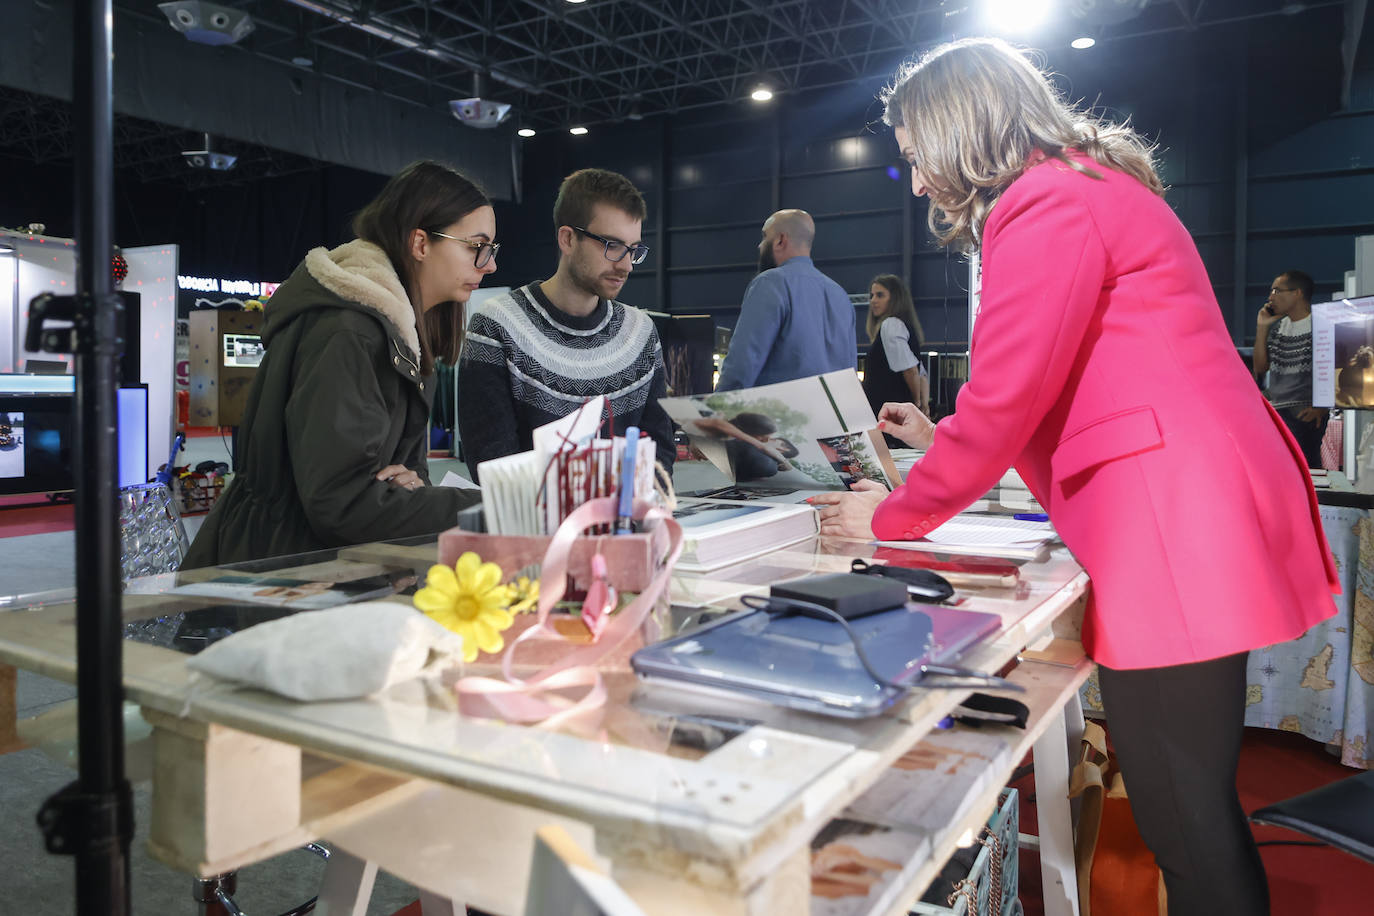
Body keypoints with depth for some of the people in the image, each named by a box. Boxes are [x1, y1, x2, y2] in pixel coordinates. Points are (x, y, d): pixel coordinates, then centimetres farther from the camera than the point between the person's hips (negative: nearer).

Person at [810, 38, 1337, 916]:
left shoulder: (1046, 205, -10)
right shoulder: (1094, 188, 22)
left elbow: (1005, 401, -14)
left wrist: (891, 517, -1)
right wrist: (946, 438, 26)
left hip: (1176, 529, -10)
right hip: (1198, 513, 10)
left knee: (1183, 815, 0)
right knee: (1190, 803, 16)